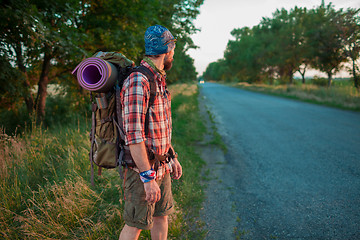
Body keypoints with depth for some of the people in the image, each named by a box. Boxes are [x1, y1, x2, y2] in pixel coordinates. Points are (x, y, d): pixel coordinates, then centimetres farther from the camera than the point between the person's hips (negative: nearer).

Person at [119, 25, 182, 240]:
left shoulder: (159, 81, 10)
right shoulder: (137, 81, -21)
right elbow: (133, 135, -26)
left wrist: (173, 157, 19)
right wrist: (148, 178, -26)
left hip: (162, 167, 9)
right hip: (142, 169, -9)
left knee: (162, 216, 19)